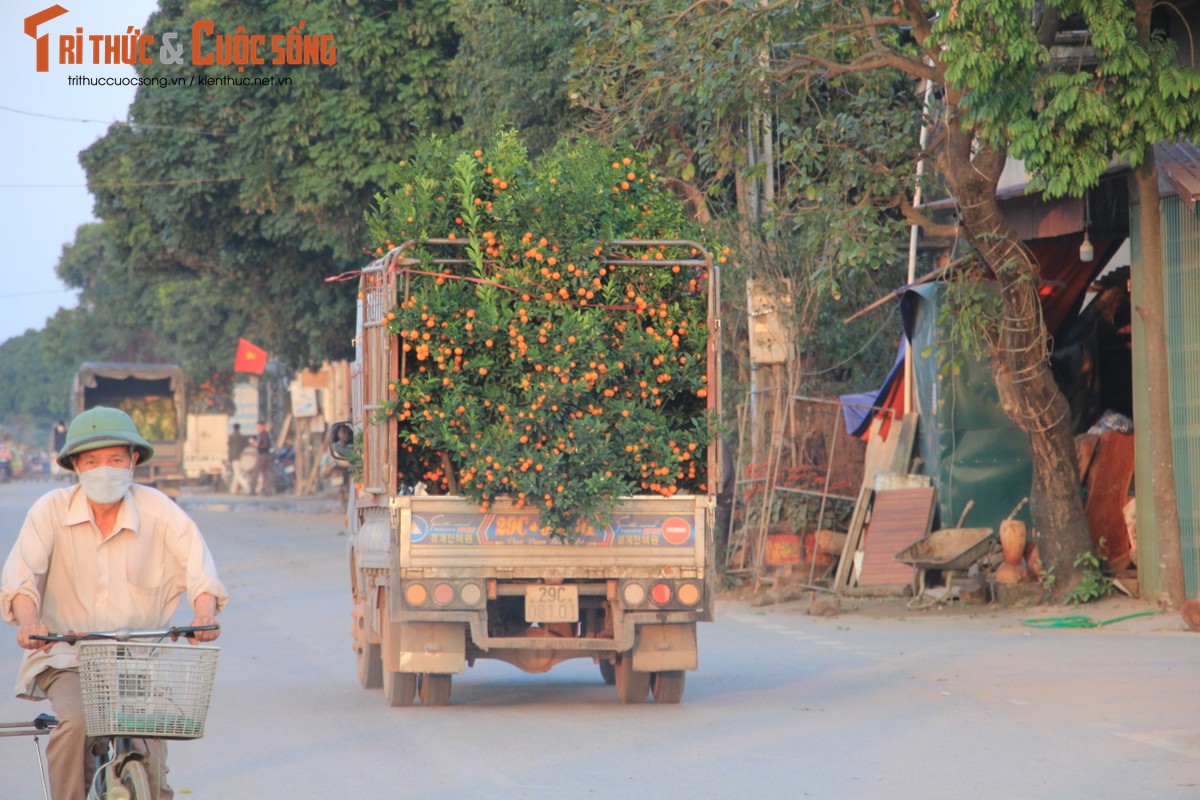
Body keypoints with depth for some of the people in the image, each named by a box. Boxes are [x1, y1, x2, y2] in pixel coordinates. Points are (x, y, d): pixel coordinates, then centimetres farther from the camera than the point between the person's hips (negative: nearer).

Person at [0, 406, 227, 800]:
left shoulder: (159, 511, -3)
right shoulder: (52, 510, -4)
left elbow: (199, 569, -12)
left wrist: (204, 614, -33)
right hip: (66, 657, -1)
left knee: (147, 747, -17)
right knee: (75, 723, -28)